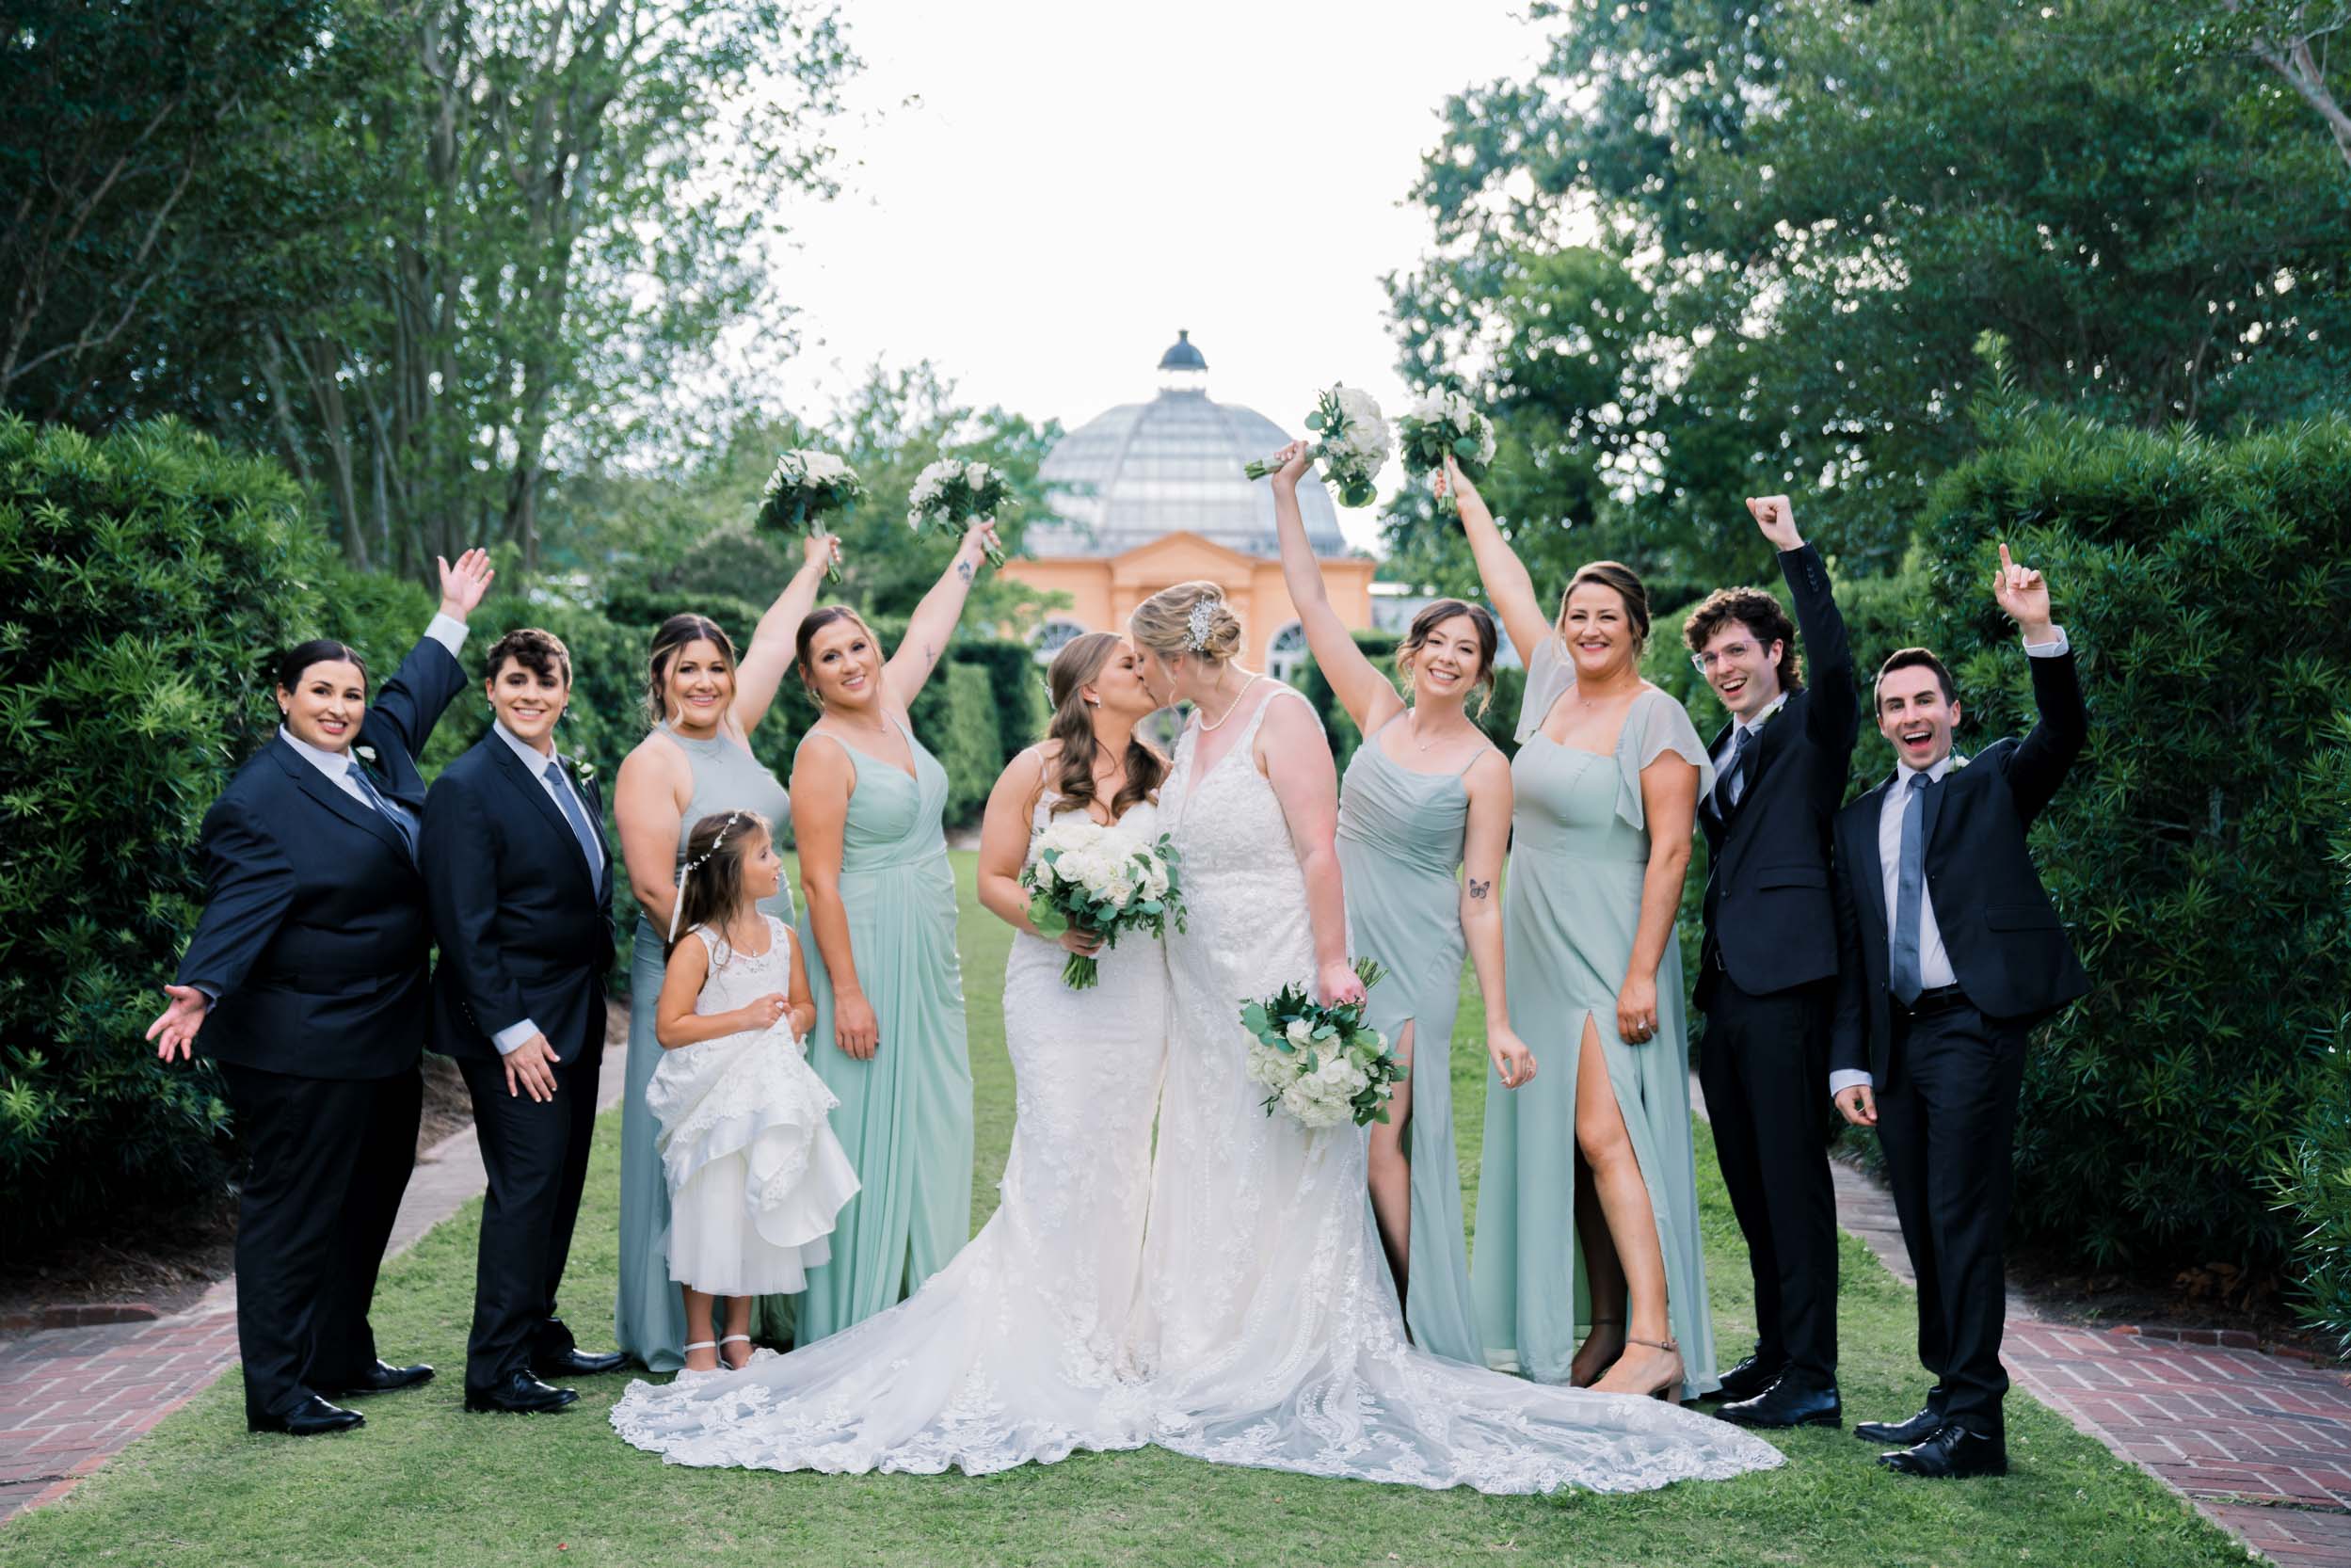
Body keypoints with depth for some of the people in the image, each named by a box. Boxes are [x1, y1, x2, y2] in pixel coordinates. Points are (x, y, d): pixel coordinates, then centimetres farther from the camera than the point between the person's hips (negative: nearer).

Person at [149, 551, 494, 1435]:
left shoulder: (378, 748, 9)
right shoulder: (260, 799, -16)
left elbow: (414, 694, 29)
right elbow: (239, 908, -25)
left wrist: (452, 620, 39)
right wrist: (201, 990, -39)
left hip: (384, 1041, 10)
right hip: (304, 1048, -10)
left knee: (366, 1204, 18)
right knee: (293, 1212, -2)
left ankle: (343, 1361, 30)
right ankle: (278, 1393, 5)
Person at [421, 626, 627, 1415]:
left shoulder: (579, 780, 13)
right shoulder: (466, 787, -13)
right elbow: (465, 927, -16)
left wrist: (595, 996, 12)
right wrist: (511, 1030, -19)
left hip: (577, 1018, 8)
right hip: (517, 1025, -8)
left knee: (562, 1182, 14)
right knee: (526, 1185, -6)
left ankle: (539, 1332, 26)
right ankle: (495, 1368, 2)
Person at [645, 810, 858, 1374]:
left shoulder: (781, 936, 6)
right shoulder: (697, 947, -13)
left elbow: (804, 1004, 17)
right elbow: (668, 1028, -16)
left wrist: (794, 1021, -6)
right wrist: (743, 1018, -19)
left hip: (771, 1102, 6)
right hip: (713, 1105, -6)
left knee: (757, 1219, 12)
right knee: (709, 1216, 1)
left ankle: (739, 1333, 26)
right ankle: (700, 1341, 15)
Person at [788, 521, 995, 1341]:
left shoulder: (890, 707, 7)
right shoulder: (824, 751, -14)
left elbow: (927, 633, 25)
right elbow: (819, 881, -17)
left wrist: (966, 558, 39)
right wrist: (847, 991, -20)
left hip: (927, 951, 8)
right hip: (865, 950, -8)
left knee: (934, 1122, 11)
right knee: (867, 1127, -5)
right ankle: (854, 1325, 3)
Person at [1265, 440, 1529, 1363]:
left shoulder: (1484, 768, -5)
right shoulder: (1379, 714, 7)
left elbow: (1481, 899, -5)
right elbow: (1311, 605, 7)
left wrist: (1499, 1023, -8)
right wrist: (1286, 492, 3)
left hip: (1413, 959, -5)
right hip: (1339, 943, 5)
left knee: (1382, 1139, -10)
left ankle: (1424, 1334, 1)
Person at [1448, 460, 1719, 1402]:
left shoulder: (1656, 720, -10)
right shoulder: (1555, 682, 9)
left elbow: (1669, 853, -14)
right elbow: (1509, 587, 23)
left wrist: (1642, 974, -20)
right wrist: (1463, 493, 32)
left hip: (1610, 958, -7)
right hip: (1539, 952, 7)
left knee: (1604, 1136, -15)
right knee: (1556, 1142, 7)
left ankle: (1656, 1340, -16)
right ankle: (1603, 1326, 13)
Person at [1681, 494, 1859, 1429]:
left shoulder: (1812, 727, 0)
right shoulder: (1722, 752, 21)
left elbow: (1834, 658, -21)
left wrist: (1795, 550, -24)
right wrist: (1703, 974, 15)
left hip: (1784, 982, -8)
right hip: (1726, 985, 8)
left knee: (1793, 1177, -8)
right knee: (1750, 1182, 13)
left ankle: (1811, 1378, -4)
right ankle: (1774, 1353, 22)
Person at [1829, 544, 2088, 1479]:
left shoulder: (1994, 784, 8)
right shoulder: (1860, 821, 19)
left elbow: (2065, 735, -12)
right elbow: (1851, 952, 16)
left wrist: (2040, 632, -24)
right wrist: (1850, 1061, 7)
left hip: (1975, 1025, -6)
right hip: (1897, 1039, 6)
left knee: (1964, 1218, -9)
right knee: (1922, 1225, 10)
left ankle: (1975, 1424, -7)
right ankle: (1947, 1396, 19)